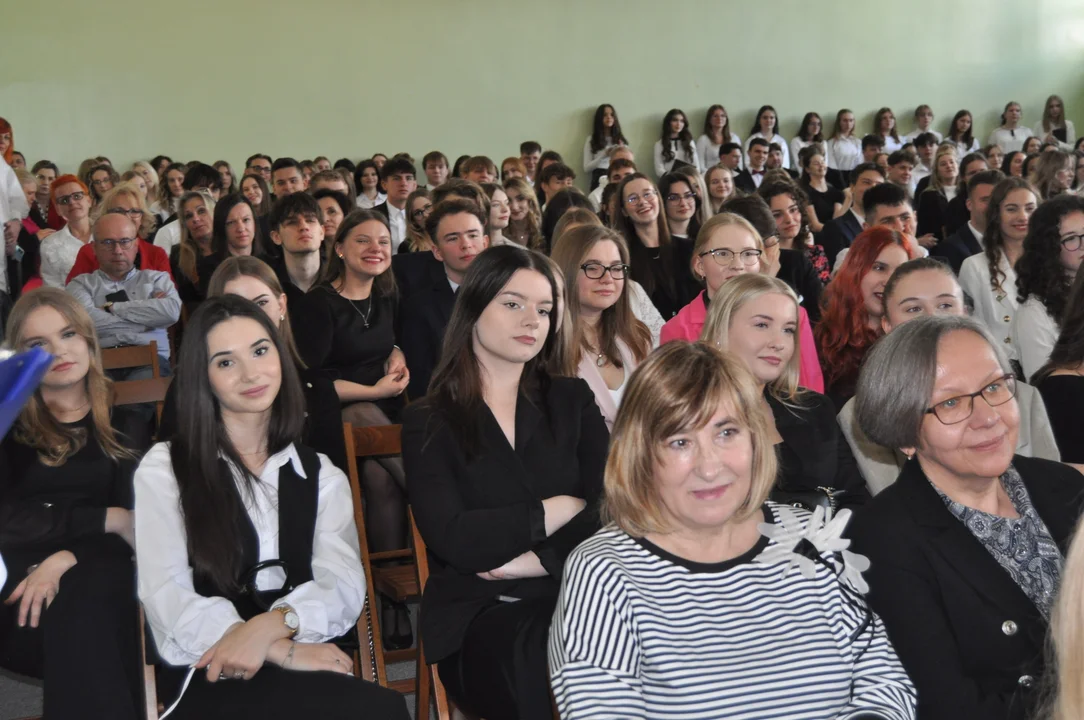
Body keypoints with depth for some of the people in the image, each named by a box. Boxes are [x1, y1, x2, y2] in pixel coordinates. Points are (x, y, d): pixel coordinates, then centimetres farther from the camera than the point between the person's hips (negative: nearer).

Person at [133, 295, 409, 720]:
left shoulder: (321, 474, 17)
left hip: (310, 667, 4)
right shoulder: (163, 469, 7)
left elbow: (344, 586, 0)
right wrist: (284, 652, -20)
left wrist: (272, 626, -22)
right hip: (211, 675, -4)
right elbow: (165, 596, -7)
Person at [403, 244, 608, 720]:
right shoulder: (429, 423, 6)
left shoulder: (571, 401, 15)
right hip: (477, 615, -3)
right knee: (540, 672, -36)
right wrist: (559, 510, -3)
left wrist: (530, 561, -11)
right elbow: (454, 539, -9)